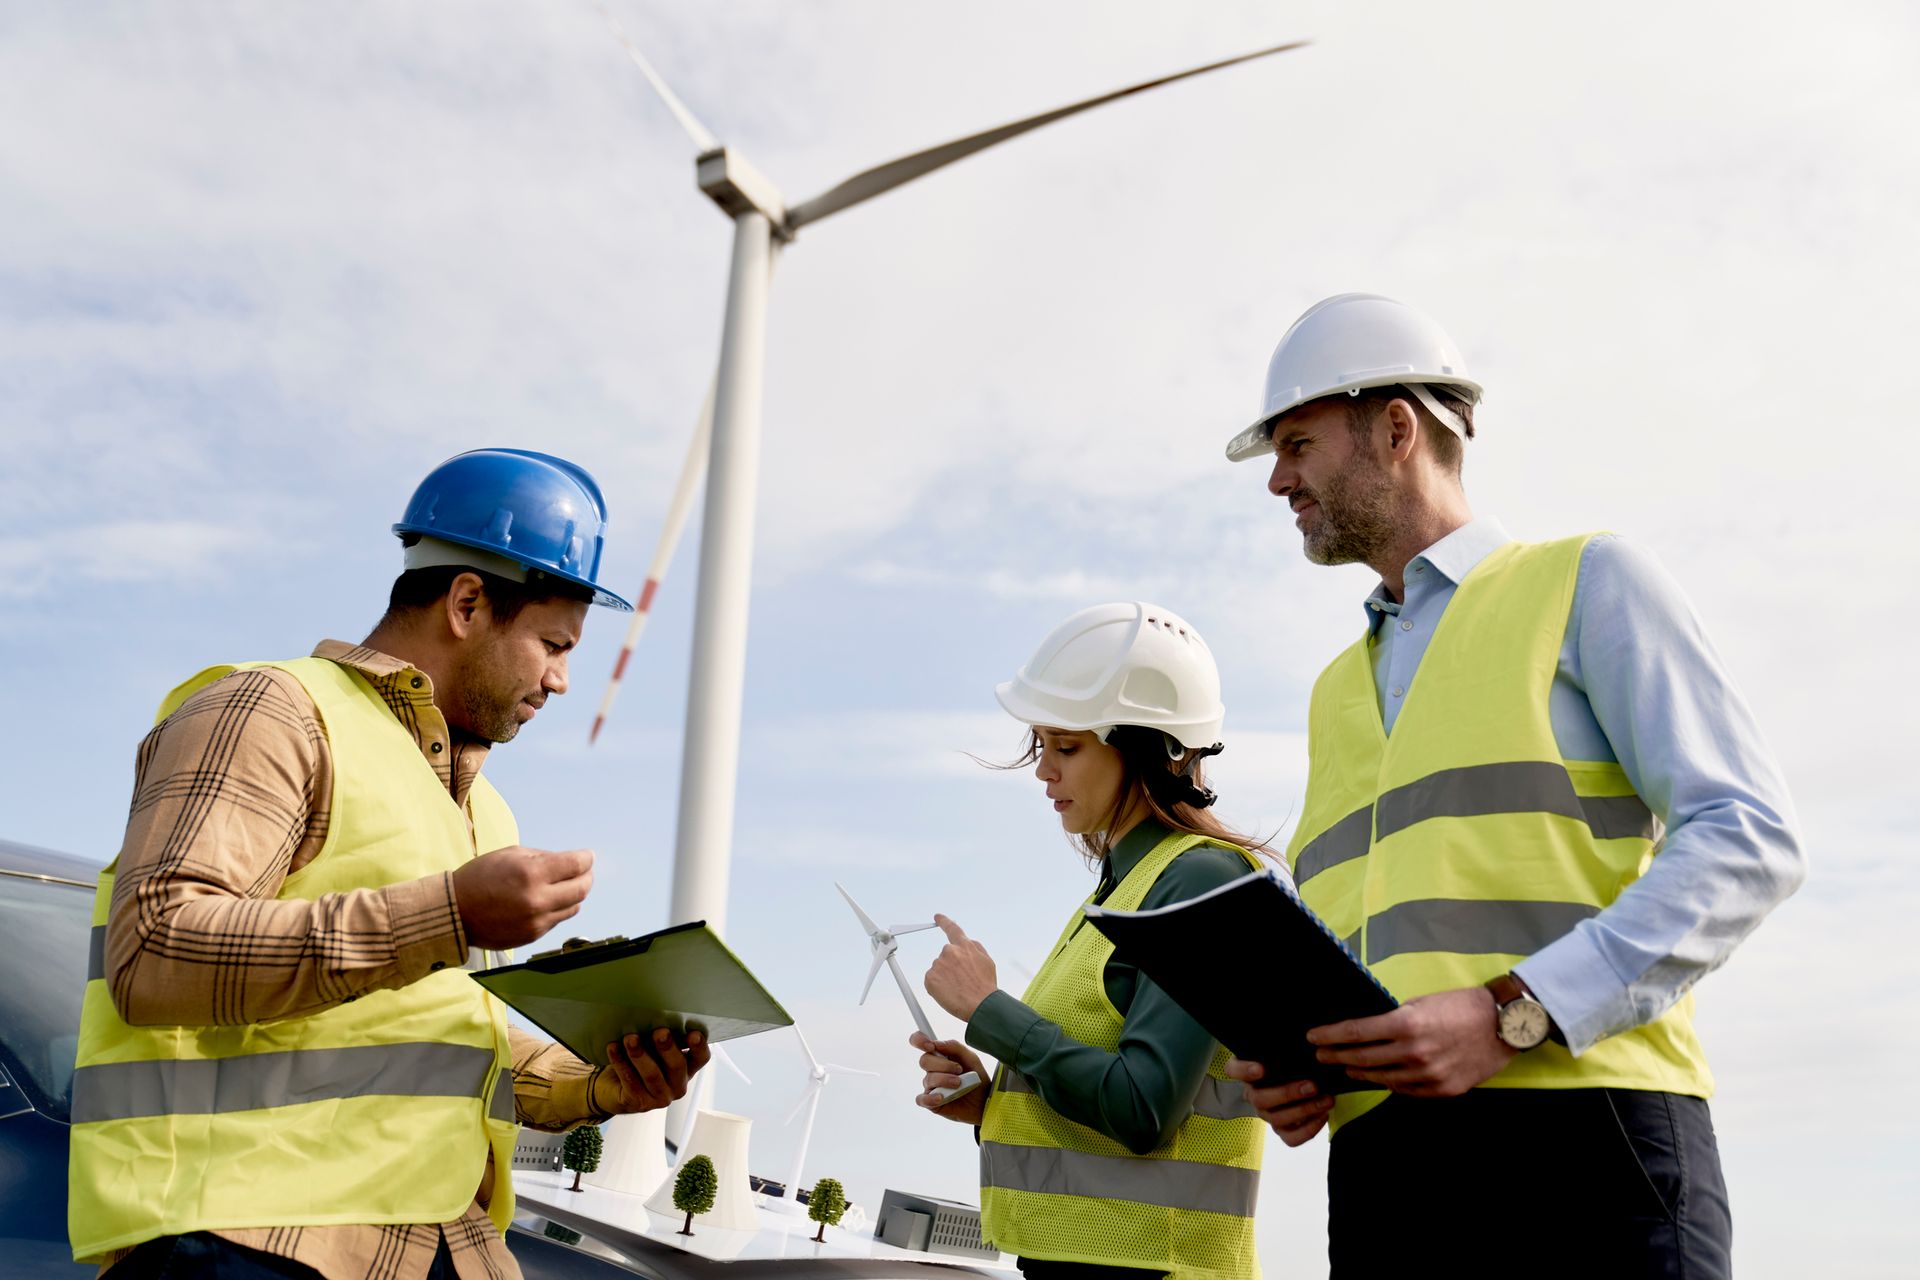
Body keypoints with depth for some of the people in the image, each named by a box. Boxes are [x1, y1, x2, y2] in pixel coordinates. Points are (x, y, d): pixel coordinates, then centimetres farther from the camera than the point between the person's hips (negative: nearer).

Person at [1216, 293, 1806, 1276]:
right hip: (1381, 1167, 5)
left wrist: (1514, 1016, -16)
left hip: (1580, 1132, -5)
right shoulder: (1337, 692, 24)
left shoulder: (1587, 582, 7)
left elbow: (1750, 837, -5)